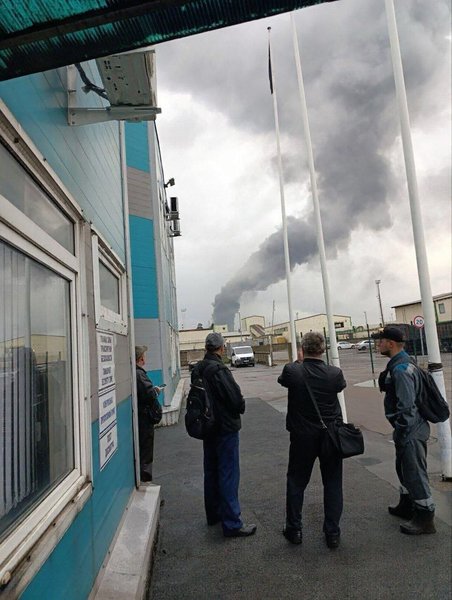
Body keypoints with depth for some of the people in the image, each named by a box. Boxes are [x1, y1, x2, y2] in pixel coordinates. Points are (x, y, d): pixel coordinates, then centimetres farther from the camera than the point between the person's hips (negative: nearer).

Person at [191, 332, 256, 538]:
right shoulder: (219, 370, -23)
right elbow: (236, 398, -21)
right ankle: (232, 523, 7)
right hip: (225, 427, -8)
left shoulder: (198, 369, 2)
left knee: (211, 471, 19)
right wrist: (240, 408, -1)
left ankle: (213, 513, 33)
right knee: (228, 474, 0)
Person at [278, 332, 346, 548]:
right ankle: (332, 533, 23)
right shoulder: (335, 373, -13)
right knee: (333, 483, 15)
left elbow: (282, 379, 6)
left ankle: (294, 530, 27)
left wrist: (299, 361, 19)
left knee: (296, 482, 16)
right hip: (330, 436, 1)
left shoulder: (292, 372, -17)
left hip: (302, 437, -1)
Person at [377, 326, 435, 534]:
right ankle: (406, 506, 39)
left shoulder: (400, 369, -24)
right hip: (410, 428, 11)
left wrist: (401, 433, -20)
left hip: (410, 431, -11)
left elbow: (406, 406, -27)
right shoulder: (401, 364, 8)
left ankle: (425, 519, 16)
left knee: (414, 473, 2)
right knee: (404, 468, 23)